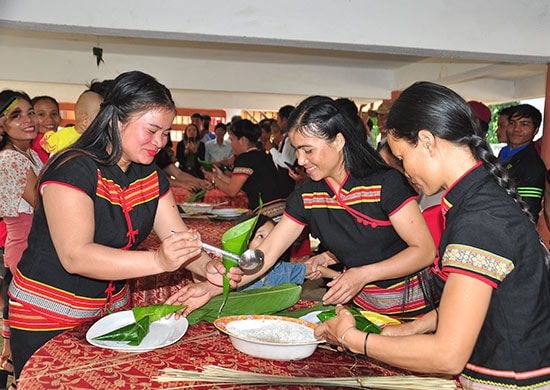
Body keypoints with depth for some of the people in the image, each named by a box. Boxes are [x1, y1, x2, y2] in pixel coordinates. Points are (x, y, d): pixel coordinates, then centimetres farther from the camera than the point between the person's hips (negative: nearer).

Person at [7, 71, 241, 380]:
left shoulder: (151, 176, 0)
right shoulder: (74, 170, -22)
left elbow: (178, 236, -3)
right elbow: (75, 256, -32)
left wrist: (208, 267, -25)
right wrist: (158, 261, -43)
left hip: (114, 309, 7)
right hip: (48, 320, -7)